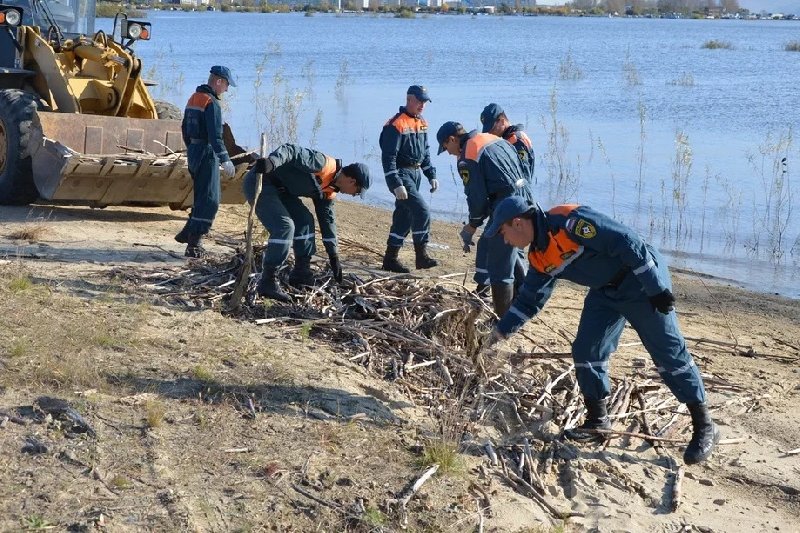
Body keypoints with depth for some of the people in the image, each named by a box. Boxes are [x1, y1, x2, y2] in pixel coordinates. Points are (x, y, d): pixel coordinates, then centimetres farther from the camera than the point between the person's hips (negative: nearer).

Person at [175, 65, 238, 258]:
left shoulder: (193, 98, 13)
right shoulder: (211, 103, -16)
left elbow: (185, 128, 21)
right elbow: (215, 135, -23)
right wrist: (225, 160, -23)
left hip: (193, 152, 9)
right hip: (207, 154, -9)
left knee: (202, 196, 21)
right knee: (209, 200, -6)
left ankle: (187, 233, 24)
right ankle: (193, 245, -9)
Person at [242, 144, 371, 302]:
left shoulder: (328, 190, 12)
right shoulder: (324, 164, -18)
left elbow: (327, 219, 23)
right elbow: (291, 150, -27)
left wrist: (334, 256, 26)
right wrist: (272, 161, -48)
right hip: (259, 181, -11)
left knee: (305, 220, 15)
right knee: (284, 227, -20)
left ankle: (301, 273, 24)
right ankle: (268, 283, -16)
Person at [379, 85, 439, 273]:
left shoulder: (421, 123, 12)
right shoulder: (396, 125, -14)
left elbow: (425, 152, 22)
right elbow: (388, 157, -18)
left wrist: (432, 175, 14)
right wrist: (396, 185, -23)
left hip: (416, 173, 8)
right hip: (401, 174, -8)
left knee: (404, 217, 10)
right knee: (421, 211, -16)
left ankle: (390, 258, 17)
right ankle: (421, 256, -9)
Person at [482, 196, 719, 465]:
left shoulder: (569, 222, -27)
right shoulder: (539, 257, 2)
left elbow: (627, 242, -28)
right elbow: (529, 299, 17)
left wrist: (656, 289, -28)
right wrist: (500, 331, 16)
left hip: (643, 281, -8)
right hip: (605, 291, 8)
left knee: (670, 352, -6)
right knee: (585, 351, 2)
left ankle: (704, 427, 0)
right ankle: (597, 419, 18)